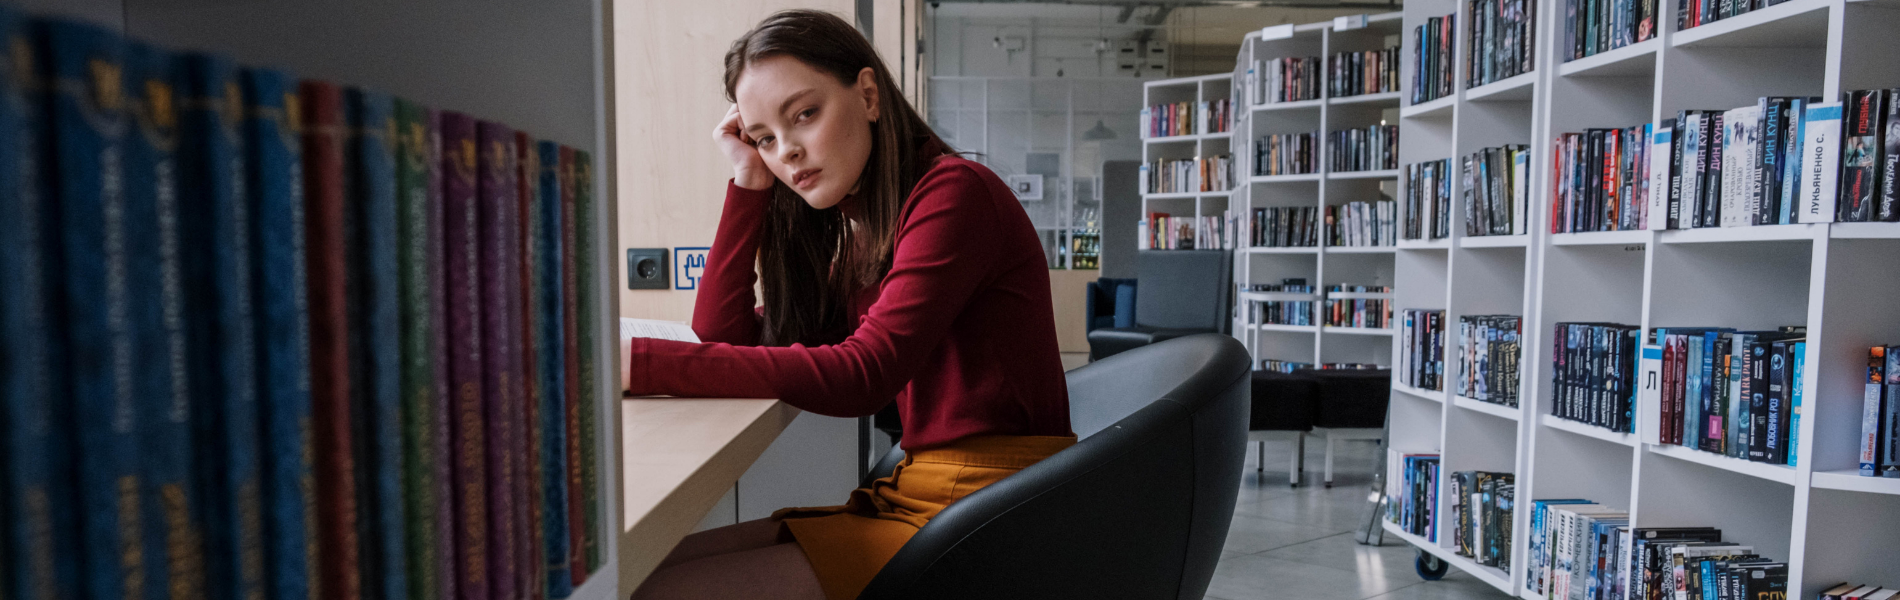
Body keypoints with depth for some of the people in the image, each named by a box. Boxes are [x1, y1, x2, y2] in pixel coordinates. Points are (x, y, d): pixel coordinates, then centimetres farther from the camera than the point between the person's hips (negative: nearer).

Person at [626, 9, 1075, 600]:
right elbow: (723, 334, 11)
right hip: (913, 493, 8)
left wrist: (636, 360, -21)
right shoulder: (852, 232, 15)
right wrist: (749, 184, 6)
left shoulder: (953, 192, -12)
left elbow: (862, 374, -22)